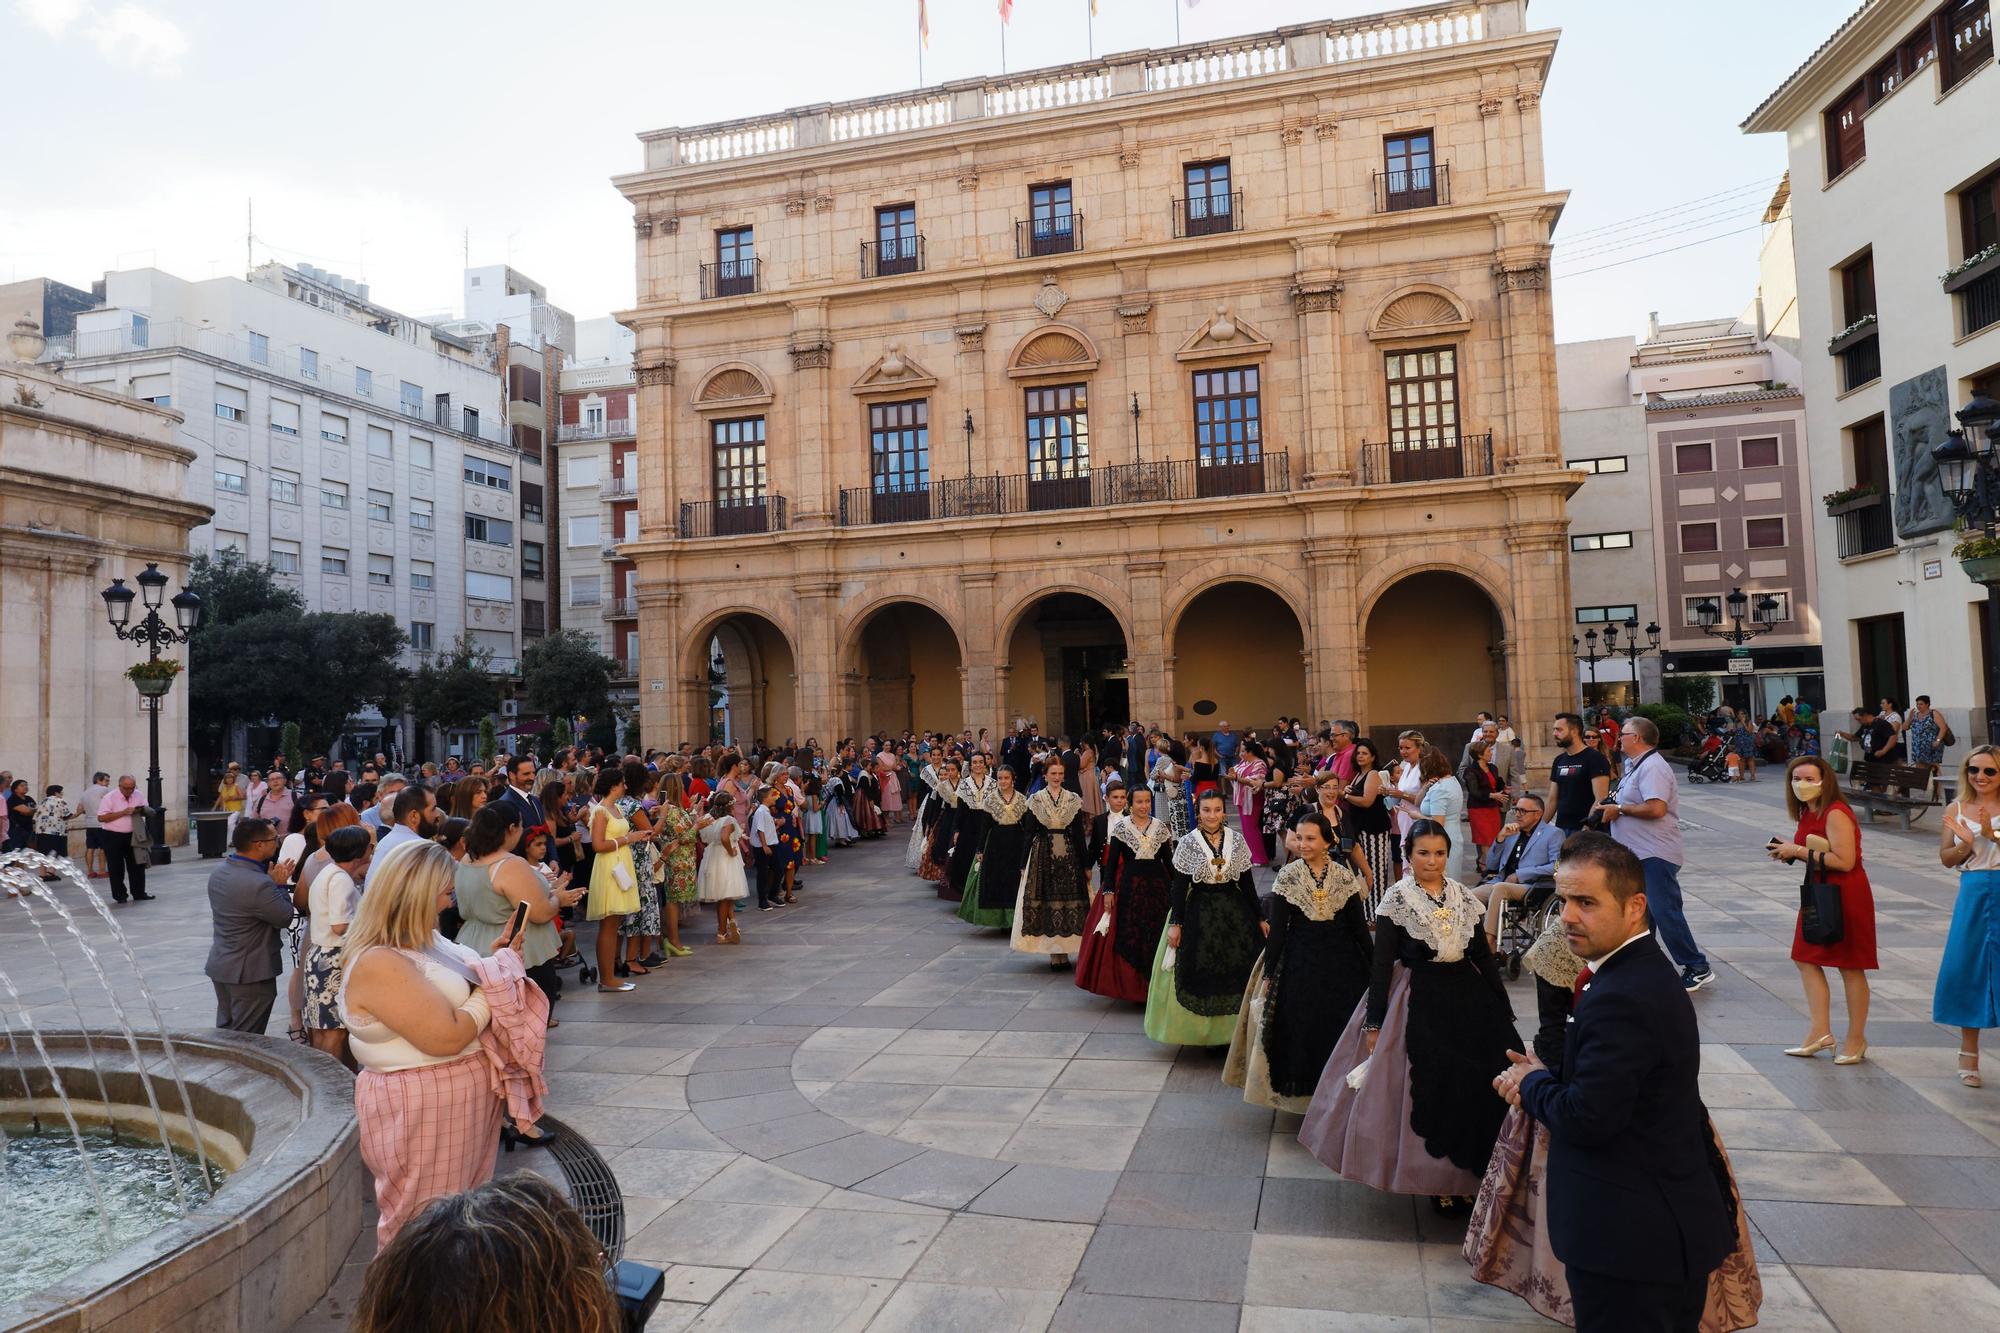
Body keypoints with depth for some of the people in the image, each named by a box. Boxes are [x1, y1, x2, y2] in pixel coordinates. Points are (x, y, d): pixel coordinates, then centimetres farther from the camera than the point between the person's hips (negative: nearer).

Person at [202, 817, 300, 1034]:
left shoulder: (218, 872, 1)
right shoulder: (259, 884, -29)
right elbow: (285, 918, -18)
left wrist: (273, 882, 2)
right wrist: (280, 885, -8)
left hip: (220, 967, 9)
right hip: (250, 973, -9)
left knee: (225, 1031, 20)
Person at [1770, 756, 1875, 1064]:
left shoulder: (1836, 814, -19)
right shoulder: (1808, 813, 9)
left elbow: (1844, 861, -26)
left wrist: (1799, 851, -21)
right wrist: (1791, 852, 3)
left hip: (1845, 895, -9)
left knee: (1850, 966, 3)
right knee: (1807, 959, 9)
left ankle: (1856, 1039, 16)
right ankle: (1820, 1031, 15)